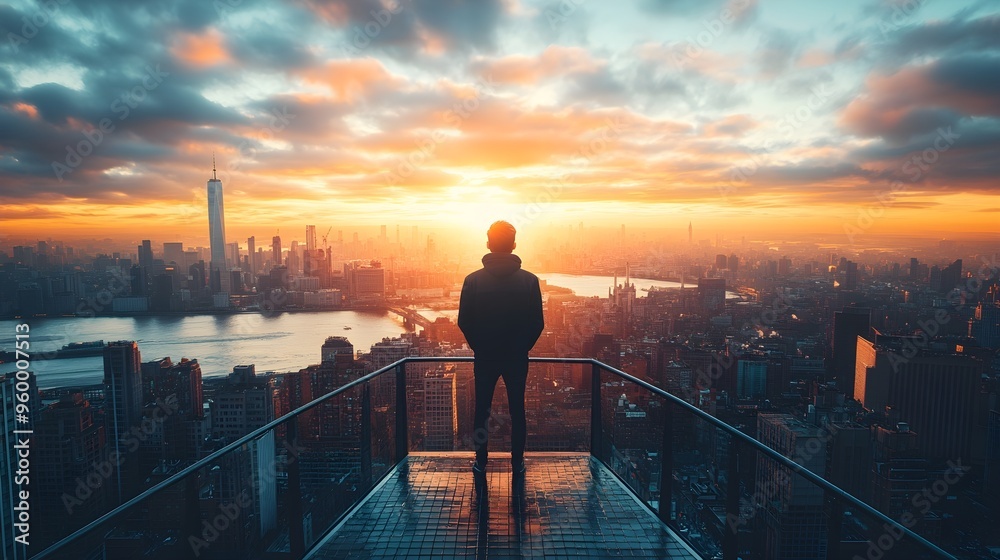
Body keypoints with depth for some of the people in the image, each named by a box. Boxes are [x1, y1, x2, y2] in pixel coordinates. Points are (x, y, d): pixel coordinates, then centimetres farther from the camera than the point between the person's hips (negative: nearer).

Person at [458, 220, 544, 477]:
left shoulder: (473, 280, -9)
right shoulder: (529, 280, -9)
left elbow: (464, 322, -4)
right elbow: (537, 324, -5)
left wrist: (479, 347, 11)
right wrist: (522, 347, 10)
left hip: (484, 357, 0)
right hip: (517, 358, 0)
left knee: (481, 411, 13)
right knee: (517, 411, 13)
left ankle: (481, 463, 24)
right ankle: (517, 463, 24)